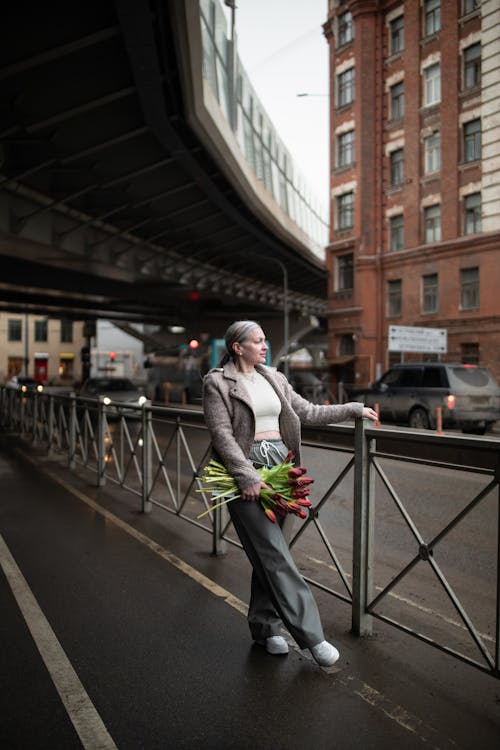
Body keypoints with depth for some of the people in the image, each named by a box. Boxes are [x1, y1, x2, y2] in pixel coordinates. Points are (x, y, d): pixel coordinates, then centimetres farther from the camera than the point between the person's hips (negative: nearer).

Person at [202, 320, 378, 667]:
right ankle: (311, 635, -1)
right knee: (275, 554, -7)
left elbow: (308, 411, 19)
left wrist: (354, 409, 15)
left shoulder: (274, 379, 15)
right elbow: (222, 435, -11)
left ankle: (265, 627, 25)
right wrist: (247, 476, -19)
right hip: (247, 471, -6)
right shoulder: (217, 382, -3)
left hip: (279, 467, 6)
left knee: (267, 554, 10)